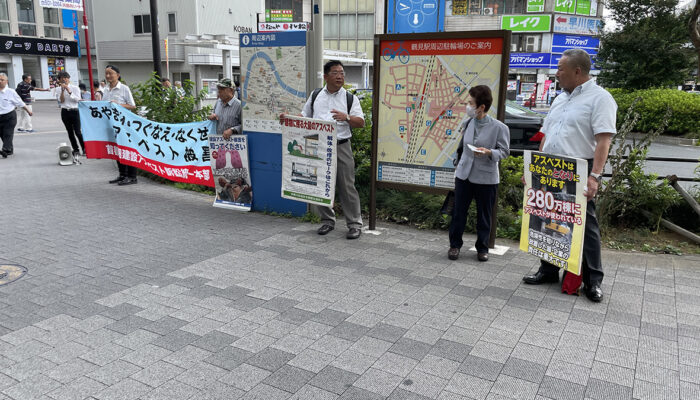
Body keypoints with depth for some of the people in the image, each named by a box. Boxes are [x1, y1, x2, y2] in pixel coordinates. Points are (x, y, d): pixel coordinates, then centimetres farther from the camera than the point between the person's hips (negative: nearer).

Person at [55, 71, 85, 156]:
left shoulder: (75, 88, -1)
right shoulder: (58, 89, 5)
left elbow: (77, 99, -10)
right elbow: (61, 101, -3)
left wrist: (69, 91, -16)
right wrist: (62, 90, -12)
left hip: (74, 111, -3)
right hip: (65, 112, 3)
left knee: (77, 131, -9)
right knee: (70, 132, 8)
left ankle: (84, 148, 6)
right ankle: (76, 149, 17)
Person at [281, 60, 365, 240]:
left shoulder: (350, 98, 6)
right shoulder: (315, 96, 14)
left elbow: (361, 122, -2)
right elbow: (304, 116, 22)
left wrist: (346, 118, -21)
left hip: (341, 147, -3)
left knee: (346, 186, -3)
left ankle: (354, 223, 7)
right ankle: (327, 220, 23)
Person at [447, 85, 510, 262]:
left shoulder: (499, 127, -13)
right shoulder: (468, 123, 1)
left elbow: (504, 151, -6)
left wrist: (489, 152, -24)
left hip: (486, 179, -4)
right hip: (464, 175, 4)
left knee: (484, 215, 9)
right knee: (458, 212, 8)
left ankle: (482, 248, 26)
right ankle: (455, 245, 23)